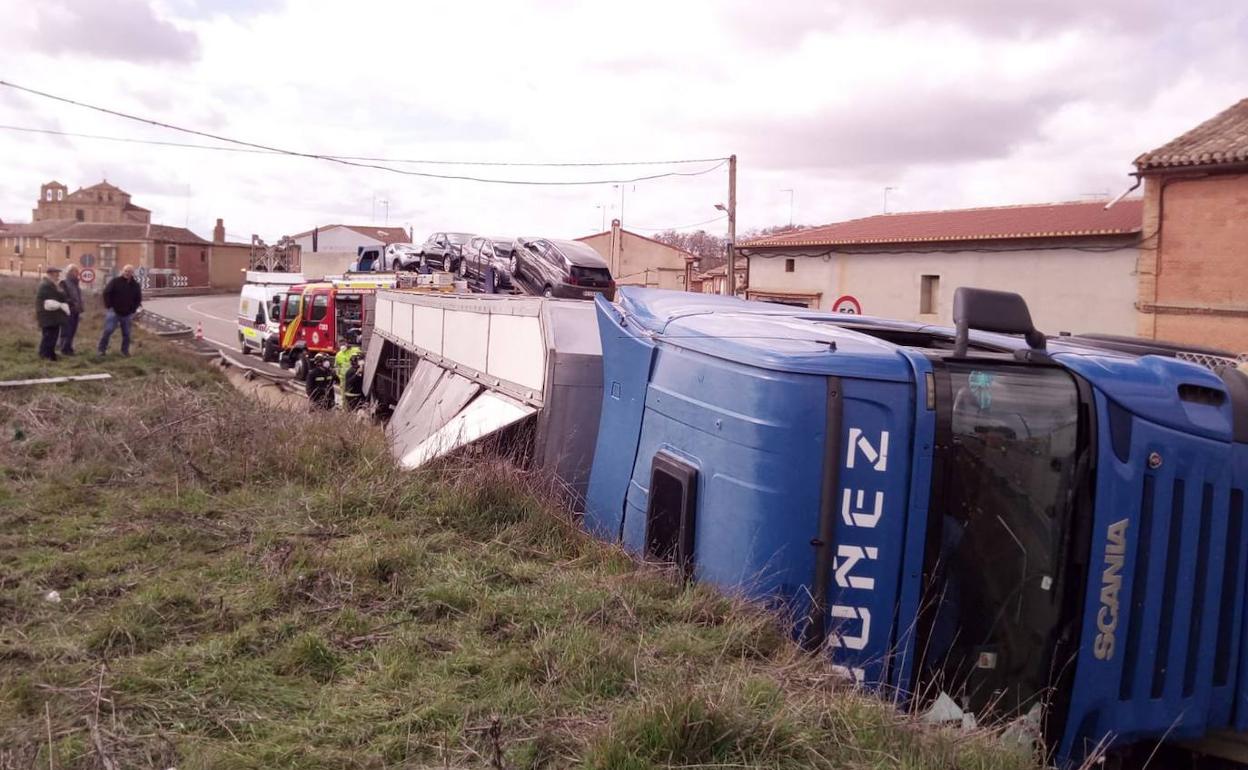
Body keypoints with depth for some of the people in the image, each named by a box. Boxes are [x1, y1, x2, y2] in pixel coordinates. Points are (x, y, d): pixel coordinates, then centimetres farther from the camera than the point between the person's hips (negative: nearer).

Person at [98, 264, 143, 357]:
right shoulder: (115, 281, -5)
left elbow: (138, 299, 13)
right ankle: (102, 349, 1)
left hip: (127, 314, 3)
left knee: (126, 334, 6)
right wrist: (108, 307, -10)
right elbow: (106, 293, -5)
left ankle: (125, 351, 17)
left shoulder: (135, 285, 5)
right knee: (108, 330, -9)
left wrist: (133, 310, 4)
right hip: (114, 312, -3)